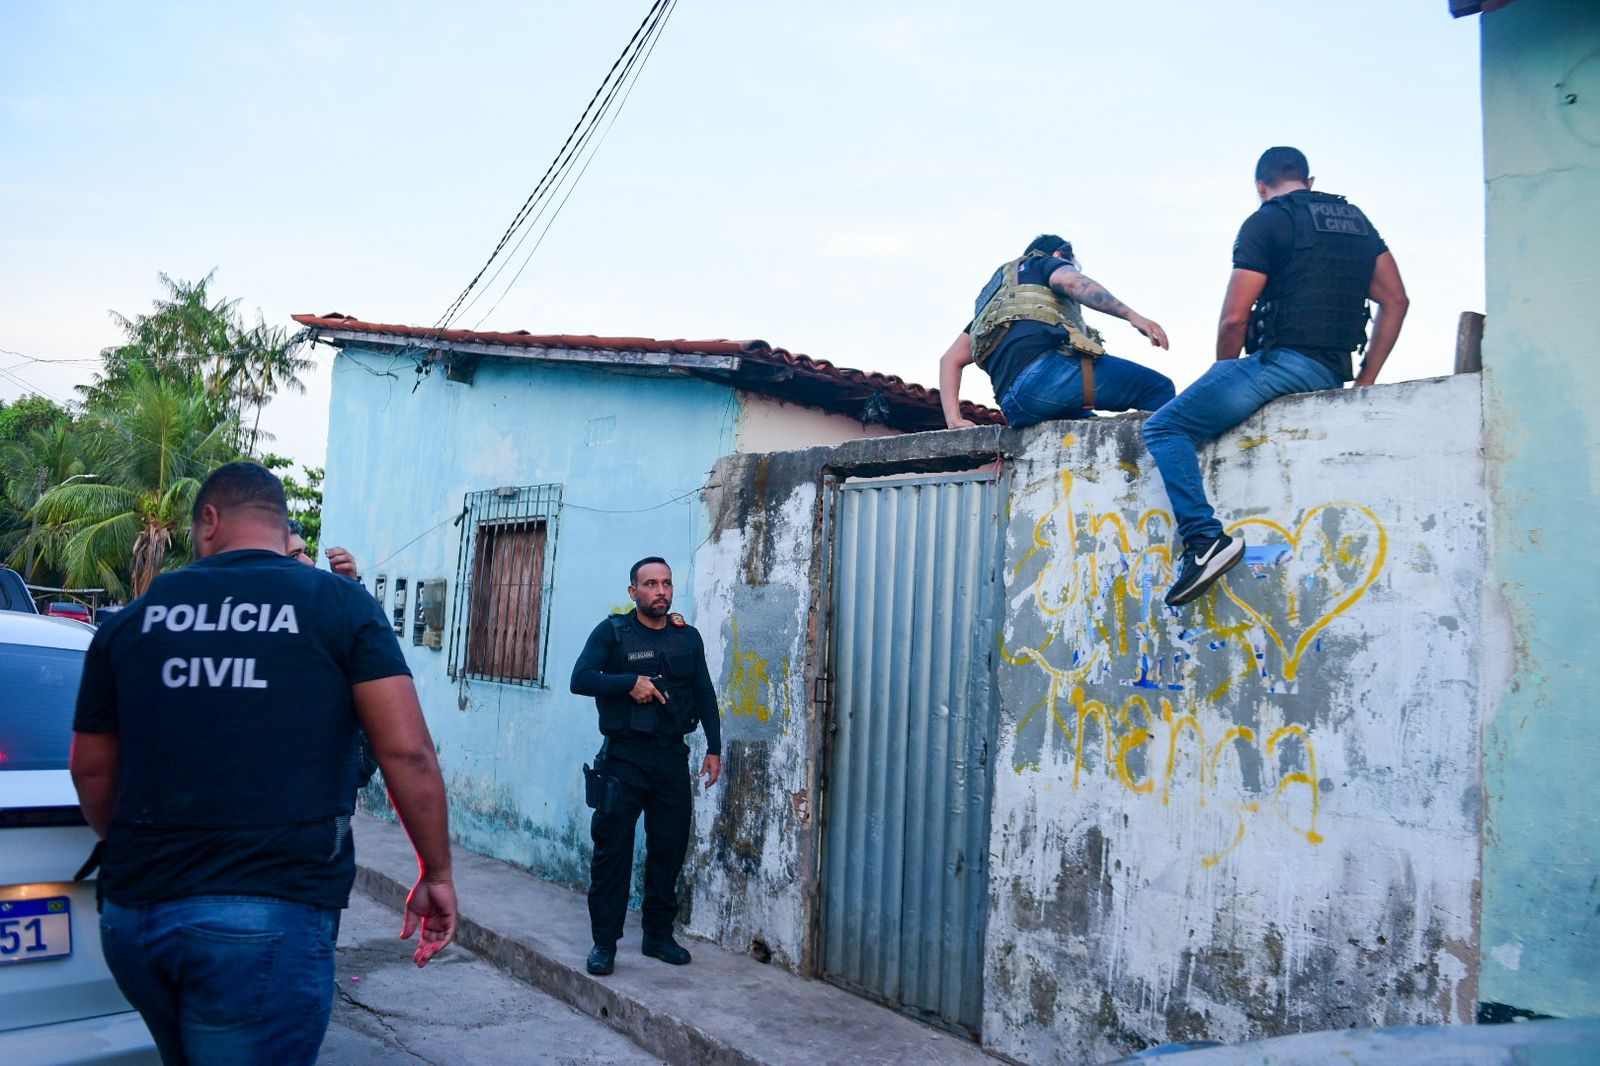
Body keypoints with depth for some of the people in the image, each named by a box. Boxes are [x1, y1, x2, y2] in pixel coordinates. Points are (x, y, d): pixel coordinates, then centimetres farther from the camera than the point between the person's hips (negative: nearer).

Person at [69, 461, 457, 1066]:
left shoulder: (133, 618, 10)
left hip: (133, 914, 5)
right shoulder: (342, 604, -1)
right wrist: (437, 874, 3)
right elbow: (407, 753, -8)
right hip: (270, 917, -4)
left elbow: (91, 770, 18)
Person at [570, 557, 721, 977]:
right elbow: (580, 679, -12)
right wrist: (630, 682, -23)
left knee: (669, 848, 6)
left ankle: (659, 935, 20)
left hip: (671, 756, 4)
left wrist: (714, 748, 8)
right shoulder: (612, 632, -1)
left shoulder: (687, 637, 10)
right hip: (624, 756, -3)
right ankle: (604, 942, 7)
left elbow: (705, 694, 14)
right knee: (612, 848, -3)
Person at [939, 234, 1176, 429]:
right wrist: (1132, 316, -11)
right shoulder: (1046, 264, 24)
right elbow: (1073, 282, -1)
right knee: (1158, 388, -6)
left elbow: (950, 359, 31)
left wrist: (953, 419, 18)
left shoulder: (994, 305, 41)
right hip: (1046, 369, -7)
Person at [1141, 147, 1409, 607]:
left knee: (1164, 427, -6)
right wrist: (1365, 381, 18)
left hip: (1283, 359, -8)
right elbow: (1396, 301, 18)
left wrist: (1223, 377, 9)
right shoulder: (1356, 220, 21)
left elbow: (1234, 319, -7)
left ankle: (1204, 539, -23)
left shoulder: (1266, 222, -2)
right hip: (1333, 374, 9)